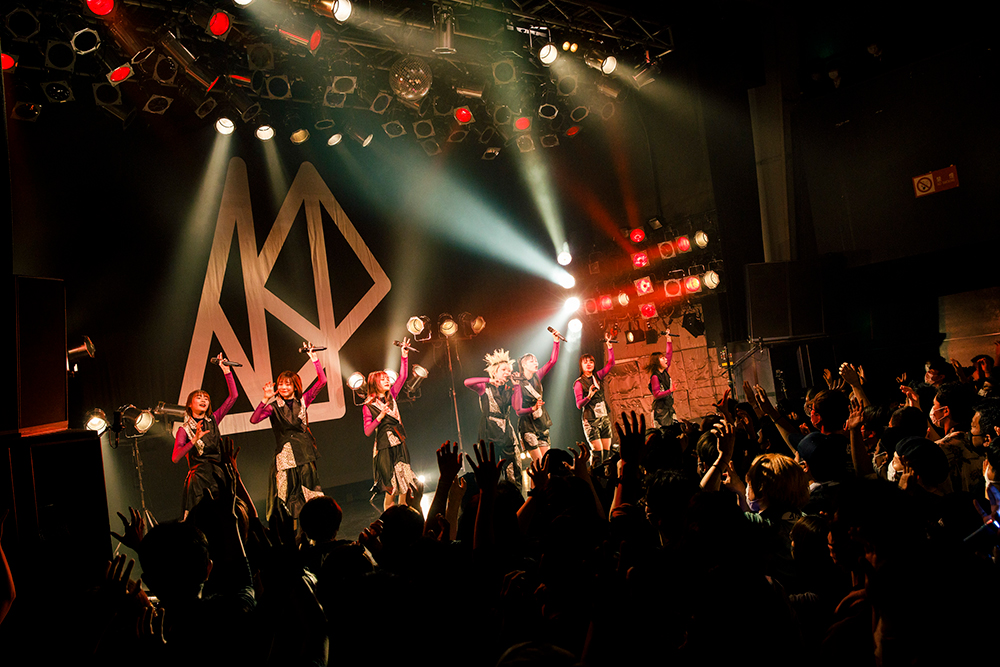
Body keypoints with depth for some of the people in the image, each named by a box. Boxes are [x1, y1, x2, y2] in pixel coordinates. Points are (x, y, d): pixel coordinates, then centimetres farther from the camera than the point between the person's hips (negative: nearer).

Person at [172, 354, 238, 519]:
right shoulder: (184, 429, 3)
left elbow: (233, 396, 9)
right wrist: (194, 440, -19)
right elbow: (175, 458, -9)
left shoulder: (213, 420, 13)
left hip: (219, 473, 3)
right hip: (199, 477, -3)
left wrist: (226, 371, 3)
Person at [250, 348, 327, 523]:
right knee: (288, 493, -1)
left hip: (305, 452, 2)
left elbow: (322, 381, 1)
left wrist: (314, 358, -5)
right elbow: (254, 420, -16)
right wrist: (266, 399, -25)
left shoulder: (302, 401, 7)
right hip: (285, 453, -2)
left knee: (310, 492, 4)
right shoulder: (274, 406, -1)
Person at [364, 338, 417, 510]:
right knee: (392, 487, -4)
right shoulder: (368, 407, -4)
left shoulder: (391, 397, 9)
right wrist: (380, 417, -19)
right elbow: (367, 431, -8)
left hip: (400, 444, 5)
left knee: (404, 486, 6)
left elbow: (402, 377, 9)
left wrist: (404, 356, 1)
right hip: (384, 448, -5)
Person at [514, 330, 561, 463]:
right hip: (528, 426, -6)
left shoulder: (537, 377, 5)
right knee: (539, 462, -10)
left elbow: (552, 361, 1)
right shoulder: (518, 384, -11)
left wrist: (556, 341, -8)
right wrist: (533, 408, -29)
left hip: (542, 423, 6)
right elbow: (518, 411, -13)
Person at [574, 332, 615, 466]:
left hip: (604, 418, 5)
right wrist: (589, 396, -28)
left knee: (607, 453, 4)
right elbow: (579, 404, -10)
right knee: (598, 454, -10)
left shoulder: (597, 377, 10)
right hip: (591, 421, -5)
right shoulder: (579, 383, -4)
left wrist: (609, 344, 2)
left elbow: (611, 363, 8)